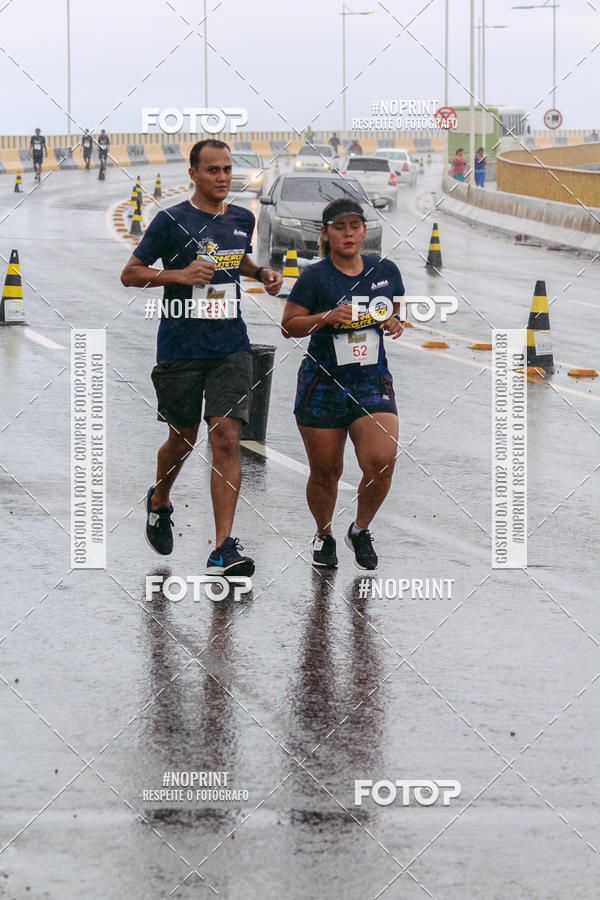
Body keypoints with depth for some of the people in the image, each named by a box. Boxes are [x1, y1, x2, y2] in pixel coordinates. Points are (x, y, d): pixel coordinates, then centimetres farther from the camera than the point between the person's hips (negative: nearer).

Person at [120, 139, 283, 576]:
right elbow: (130, 273, -3)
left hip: (231, 347, 2)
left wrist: (263, 273, 10)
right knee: (183, 440, 11)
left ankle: (224, 549, -15)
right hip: (181, 349, -2)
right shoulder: (171, 221, -6)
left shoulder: (243, 219, 9)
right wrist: (180, 274, -18)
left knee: (226, 438, -12)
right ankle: (159, 502, 44)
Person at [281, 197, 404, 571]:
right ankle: (324, 536, 33)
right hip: (323, 383, -2)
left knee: (382, 461, -17)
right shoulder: (315, 277, -6)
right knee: (325, 472, 6)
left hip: (373, 383, 2)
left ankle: (361, 530, 10)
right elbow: (289, 325, -4)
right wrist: (326, 317, -19)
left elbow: (397, 312, 19)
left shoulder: (386, 270, 4)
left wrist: (397, 324, -3)